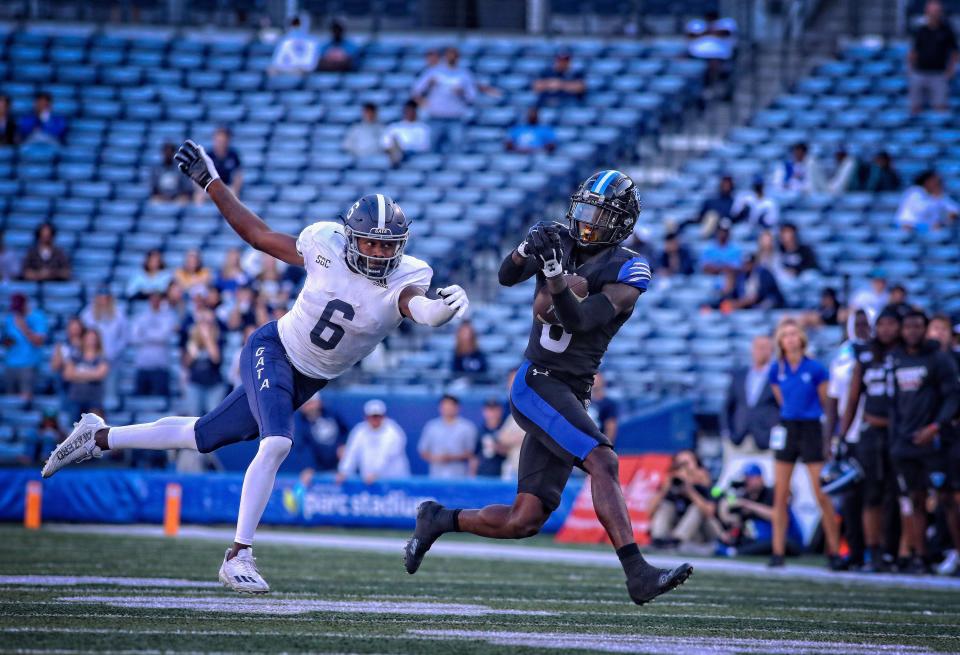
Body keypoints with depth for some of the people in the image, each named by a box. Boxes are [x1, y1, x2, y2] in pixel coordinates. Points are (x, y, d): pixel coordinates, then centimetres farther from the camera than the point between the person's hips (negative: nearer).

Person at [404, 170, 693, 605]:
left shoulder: (626, 273, -1)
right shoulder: (561, 242, 5)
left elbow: (581, 319, -15)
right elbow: (507, 277, -7)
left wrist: (554, 275, -30)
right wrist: (527, 250, -27)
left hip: (571, 396, 3)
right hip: (537, 384, -3)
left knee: (524, 522, 2)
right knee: (603, 462, -25)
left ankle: (439, 520, 25)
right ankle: (638, 574, -30)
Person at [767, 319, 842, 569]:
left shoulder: (815, 369, -9)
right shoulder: (777, 369, 3)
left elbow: (826, 403, 0)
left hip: (811, 429, -4)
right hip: (786, 429, 4)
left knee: (822, 495, -5)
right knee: (780, 494, 2)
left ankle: (834, 552, 1)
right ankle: (778, 552, 6)